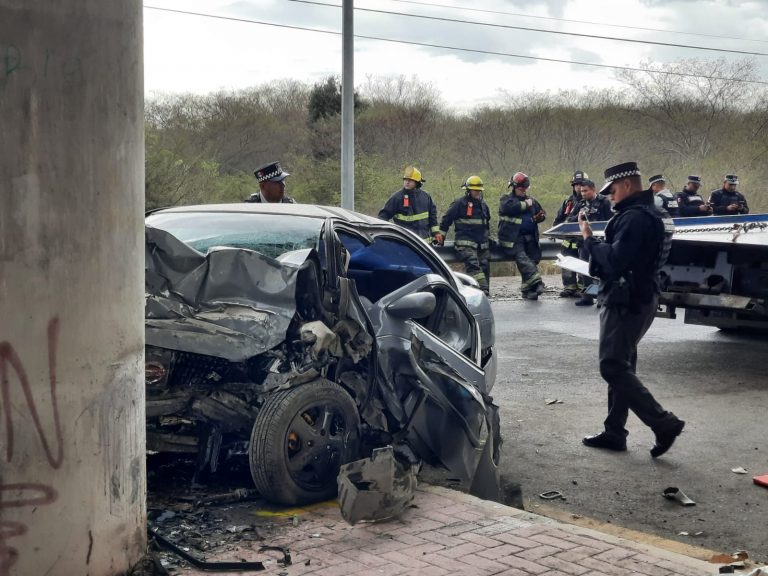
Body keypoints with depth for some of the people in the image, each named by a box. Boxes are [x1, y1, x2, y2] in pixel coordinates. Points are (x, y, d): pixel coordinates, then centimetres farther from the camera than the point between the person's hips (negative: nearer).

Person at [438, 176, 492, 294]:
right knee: (473, 265, -23)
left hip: (482, 243, 7)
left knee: (485, 267, 5)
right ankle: (482, 290, -34)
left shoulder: (483, 205, 17)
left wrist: (489, 239, 31)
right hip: (465, 242, -7)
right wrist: (440, 236, 1)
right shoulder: (459, 203, -4)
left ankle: (485, 292, 13)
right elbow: (446, 220, 0)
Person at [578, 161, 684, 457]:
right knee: (621, 366, 14)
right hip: (640, 298, 11)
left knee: (613, 368, -9)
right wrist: (596, 241, 5)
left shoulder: (634, 217, -20)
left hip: (626, 303, -11)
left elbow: (614, 261, -26)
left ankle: (664, 423, -9)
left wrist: (589, 238, -14)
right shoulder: (649, 213, 15)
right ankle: (614, 433, 21)